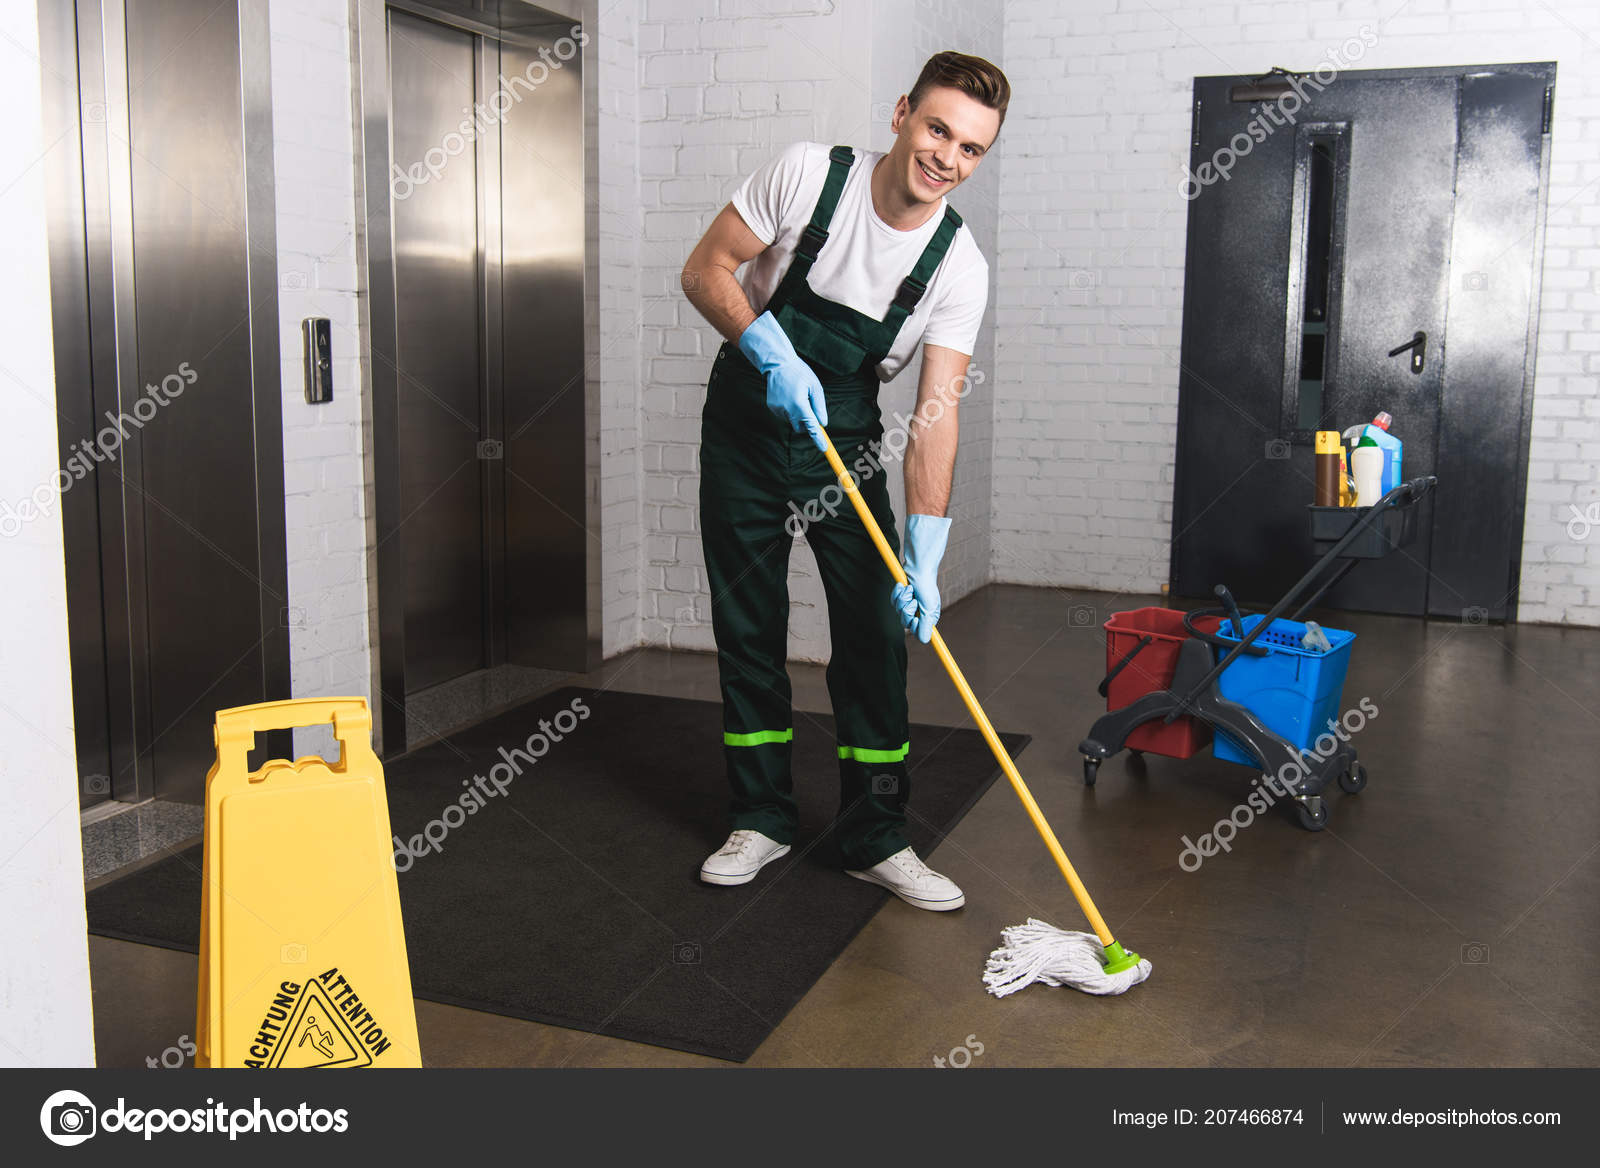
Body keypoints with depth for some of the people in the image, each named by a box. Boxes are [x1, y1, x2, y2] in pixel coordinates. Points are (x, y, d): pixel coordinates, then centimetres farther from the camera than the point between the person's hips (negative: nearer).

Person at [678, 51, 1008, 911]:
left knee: (875, 631, -5)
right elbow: (705, 270, -10)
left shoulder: (958, 268, -14)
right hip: (745, 427, -1)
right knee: (746, 630, 4)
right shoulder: (808, 174, -16)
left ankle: (875, 839, 8)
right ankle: (761, 819, 18)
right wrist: (770, 351, -27)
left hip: (844, 439, 1)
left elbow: (935, 414, -20)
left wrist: (925, 556, -29)